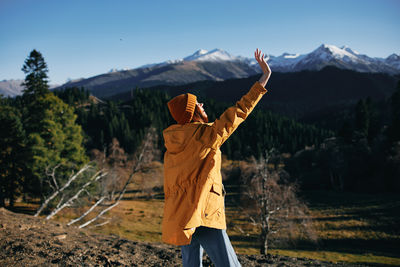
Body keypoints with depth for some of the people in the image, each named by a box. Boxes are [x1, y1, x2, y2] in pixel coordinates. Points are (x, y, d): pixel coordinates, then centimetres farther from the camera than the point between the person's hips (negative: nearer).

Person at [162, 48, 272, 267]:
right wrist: (264, 78, -5)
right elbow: (238, 112, -11)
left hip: (181, 219, 8)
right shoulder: (205, 135, -12)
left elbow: (169, 189, 14)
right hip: (205, 216, -8)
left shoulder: (171, 147, 10)